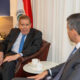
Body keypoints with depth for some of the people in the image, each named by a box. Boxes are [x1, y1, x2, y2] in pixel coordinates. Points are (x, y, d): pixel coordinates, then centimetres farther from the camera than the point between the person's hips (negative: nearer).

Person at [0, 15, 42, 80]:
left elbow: (35, 47, -12)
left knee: (8, 63, -34)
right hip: (10, 55, 4)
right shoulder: (14, 31, 19)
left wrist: (17, 55, -23)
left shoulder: (37, 33, 4)